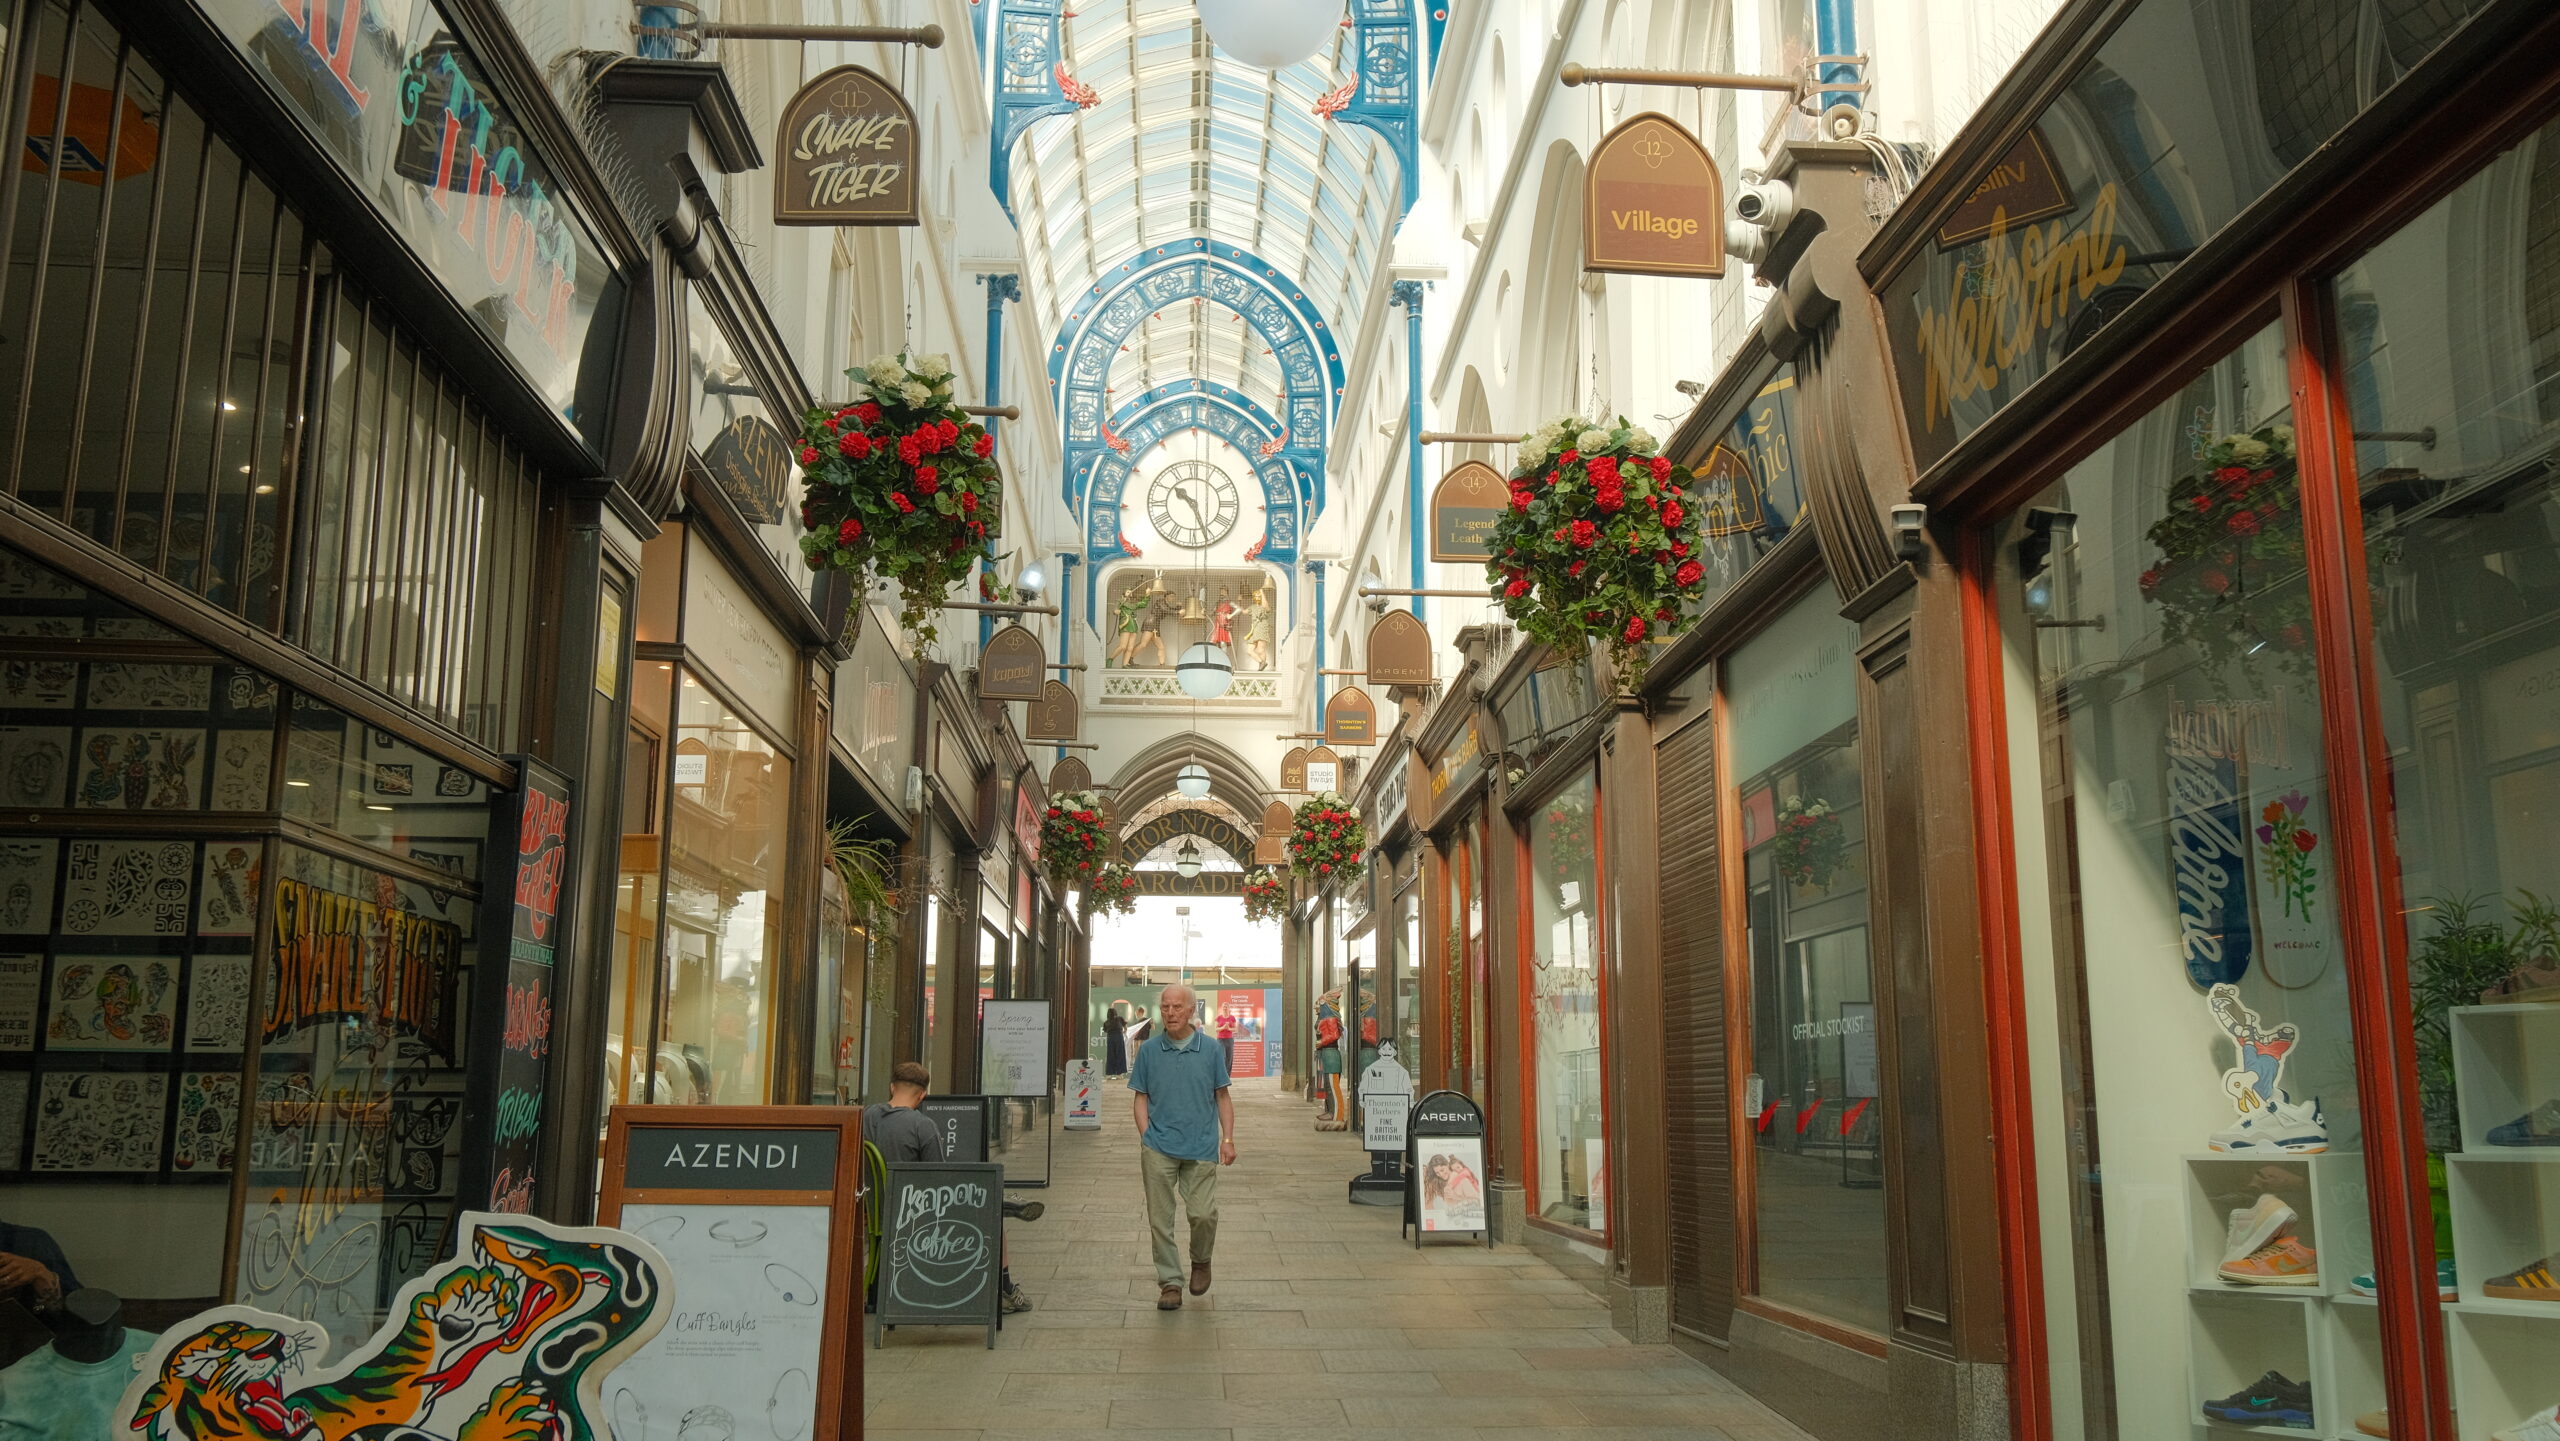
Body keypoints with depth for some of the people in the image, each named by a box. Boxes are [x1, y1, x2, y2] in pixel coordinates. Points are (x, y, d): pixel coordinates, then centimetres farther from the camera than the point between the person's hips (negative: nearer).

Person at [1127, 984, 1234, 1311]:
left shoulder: (1211, 1051, 3)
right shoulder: (1149, 1051, 4)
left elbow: (1222, 1097, 8)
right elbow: (1140, 1098, 8)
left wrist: (1228, 1139, 0)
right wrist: (1146, 1137, -3)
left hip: (1201, 1148, -1)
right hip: (1159, 1148, 1)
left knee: (1203, 1213, -6)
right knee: (1160, 1218, 2)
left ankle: (1201, 1261, 23)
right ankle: (1169, 1282, 14)